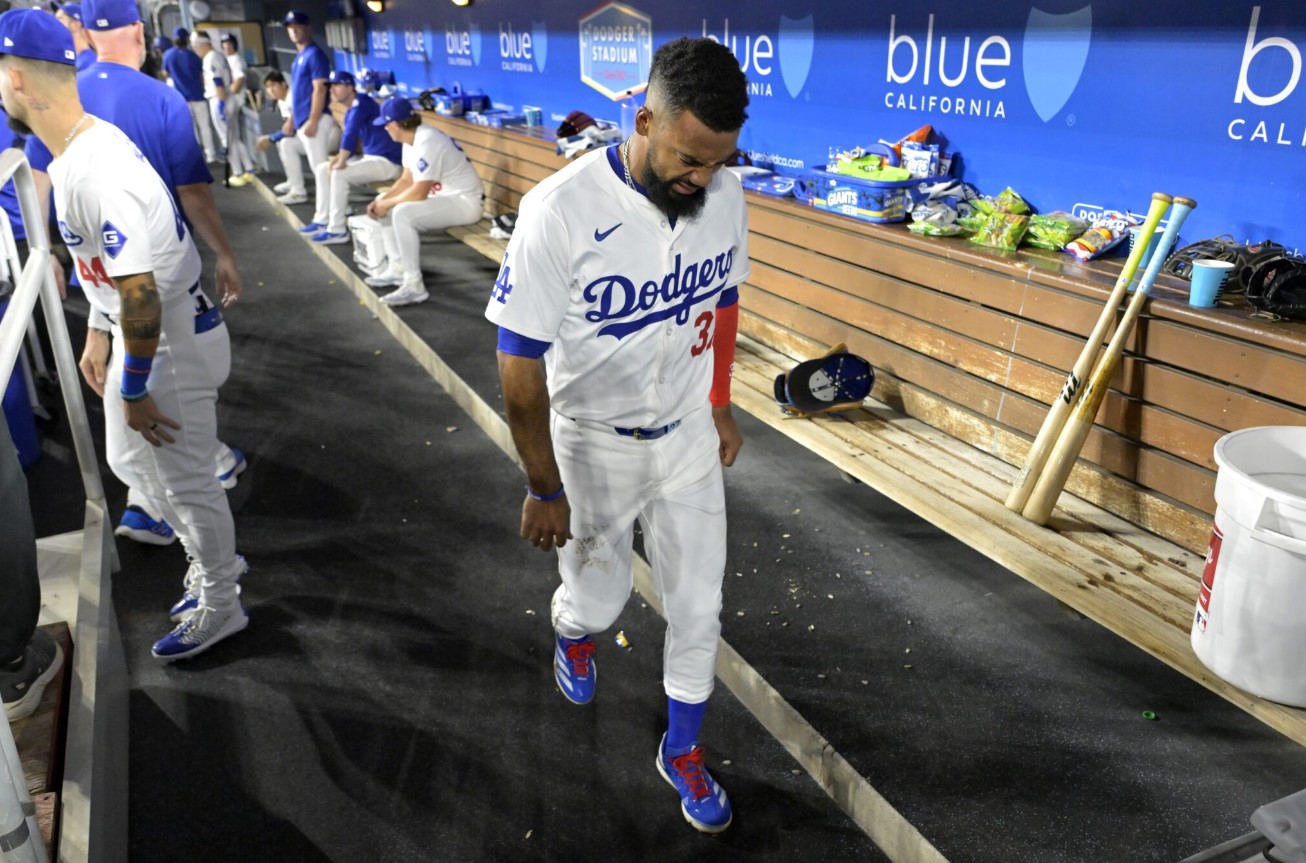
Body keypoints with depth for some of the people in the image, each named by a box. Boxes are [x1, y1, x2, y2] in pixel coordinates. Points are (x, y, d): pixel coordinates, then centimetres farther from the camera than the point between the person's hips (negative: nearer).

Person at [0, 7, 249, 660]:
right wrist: (101, 341, 23)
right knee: (129, 461, 24)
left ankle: (220, 605, 27)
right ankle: (217, 561, 42)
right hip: (142, 334, 10)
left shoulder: (95, 174, -28)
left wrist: (133, 389, -18)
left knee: (185, 481, 6)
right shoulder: (83, 145, 5)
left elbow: (141, 296, -28)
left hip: (173, 342, -10)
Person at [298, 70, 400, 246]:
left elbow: (350, 134, -25)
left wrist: (341, 163, -20)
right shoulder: (351, 112, 14)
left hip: (388, 162, -10)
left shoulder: (361, 102, -15)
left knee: (339, 174, -27)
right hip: (370, 158, 10)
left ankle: (337, 231, -20)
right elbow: (350, 142, 18)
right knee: (322, 169, 11)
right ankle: (322, 221, 12)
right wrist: (338, 158, -2)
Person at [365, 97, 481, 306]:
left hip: (464, 201, -11)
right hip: (442, 195, 11)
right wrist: (381, 201, -1)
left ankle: (414, 286, -23)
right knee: (384, 202, 13)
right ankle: (398, 269, 14)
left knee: (402, 213, -30)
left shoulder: (426, 142, -25)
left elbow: (419, 193, -27)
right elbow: (406, 180, 11)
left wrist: (387, 204, -13)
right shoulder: (412, 137, 4)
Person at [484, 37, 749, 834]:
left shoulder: (726, 196, -12)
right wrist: (544, 488, -14)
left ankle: (683, 750, 37)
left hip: (689, 437, 4)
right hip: (595, 444, -3)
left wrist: (720, 405, 14)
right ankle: (572, 633, 55)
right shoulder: (562, 210, -28)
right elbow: (520, 359, -20)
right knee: (599, 598, 15)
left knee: (699, 605, 12)